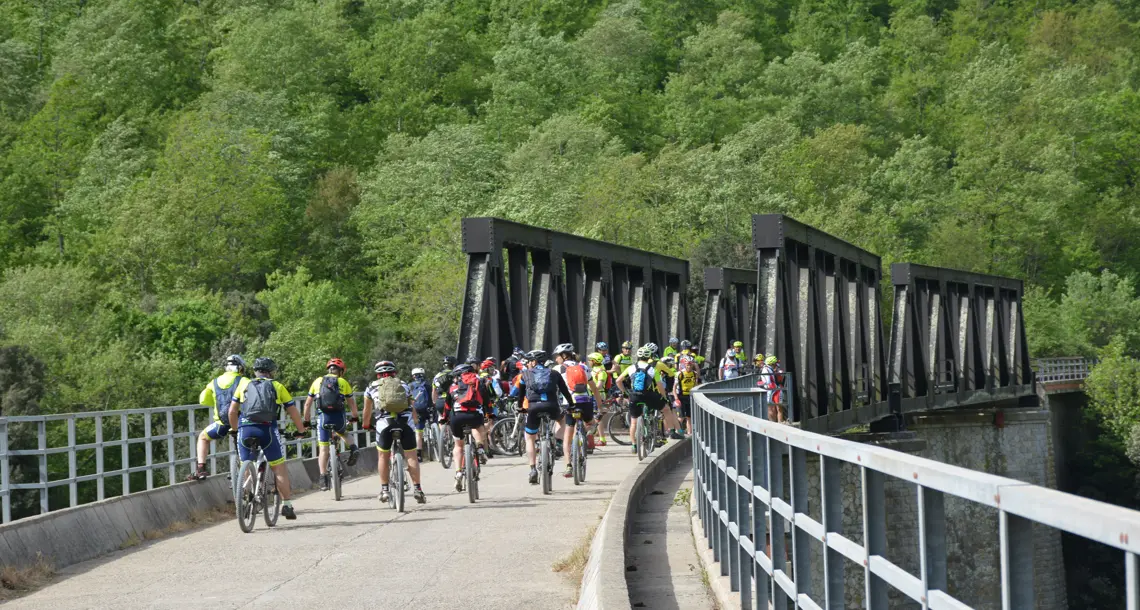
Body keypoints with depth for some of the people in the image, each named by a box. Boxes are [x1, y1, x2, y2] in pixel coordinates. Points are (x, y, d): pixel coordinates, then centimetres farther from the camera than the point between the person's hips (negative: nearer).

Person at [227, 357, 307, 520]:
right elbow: (293, 412, 16)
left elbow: (232, 411, 17)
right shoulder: (277, 387, 14)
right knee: (279, 468, 6)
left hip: (245, 428, 1)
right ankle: (287, 505, 3)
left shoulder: (244, 384, 17)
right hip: (267, 429, -1)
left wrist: (234, 429, 32)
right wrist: (301, 429, 30)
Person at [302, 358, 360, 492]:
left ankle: (323, 479, -5)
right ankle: (352, 447, 6)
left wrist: (306, 421, 25)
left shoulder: (317, 381, 15)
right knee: (341, 432, 33)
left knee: (323, 449, 3)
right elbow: (352, 403, 14)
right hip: (339, 417, 1)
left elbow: (308, 404, 15)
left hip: (323, 417, -1)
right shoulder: (343, 382, 12)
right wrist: (355, 417, 30)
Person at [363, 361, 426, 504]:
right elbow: (412, 408, 34)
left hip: (384, 422, -1)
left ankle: (384, 490, 13)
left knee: (383, 456, 14)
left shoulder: (372, 387, 21)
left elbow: (367, 412, 31)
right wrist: (416, 422, 51)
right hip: (406, 421, 1)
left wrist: (366, 425, 49)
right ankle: (418, 489, 1)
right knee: (411, 456, 7)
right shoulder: (404, 385, 25)